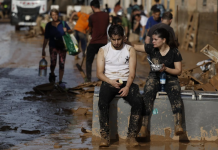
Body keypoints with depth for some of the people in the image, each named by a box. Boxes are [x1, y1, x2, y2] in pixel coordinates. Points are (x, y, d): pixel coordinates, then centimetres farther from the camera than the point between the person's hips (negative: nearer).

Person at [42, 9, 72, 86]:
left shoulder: (63, 23, 2)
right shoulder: (49, 25, 3)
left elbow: (71, 31, 2)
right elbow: (46, 38, 7)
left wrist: (67, 30, -22)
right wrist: (43, 49, 8)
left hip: (62, 46, 0)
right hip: (53, 47, 0)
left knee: (62, 64, 0)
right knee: (53, 62, -13)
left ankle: (60, 81, 11)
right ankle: (52, 74, 18)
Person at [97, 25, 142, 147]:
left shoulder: (130, 50, 9)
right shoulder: (103, 50, 8)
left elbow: (132, 72, 0)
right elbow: (99, 73, 1)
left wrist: (127, 87, -18)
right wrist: (111, 82, -18)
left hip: (126, 82, 1)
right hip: (109, 82, -1)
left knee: (138, 102, -29)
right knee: (103, 102, -33)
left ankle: (132, 135, -21)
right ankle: (105, 136, -25)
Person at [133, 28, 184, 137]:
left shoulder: (174, 52, -1)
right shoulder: (152, 49, 6)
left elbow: (178, 71, -2)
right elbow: (135, 47, 9)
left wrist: (165, 69, -17)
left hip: (170, 78, -1)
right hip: (154, 77, 1)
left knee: (175, 93, -33)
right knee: (148, 93, -31)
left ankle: (178, 125, -46)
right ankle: (144, 126, -40)